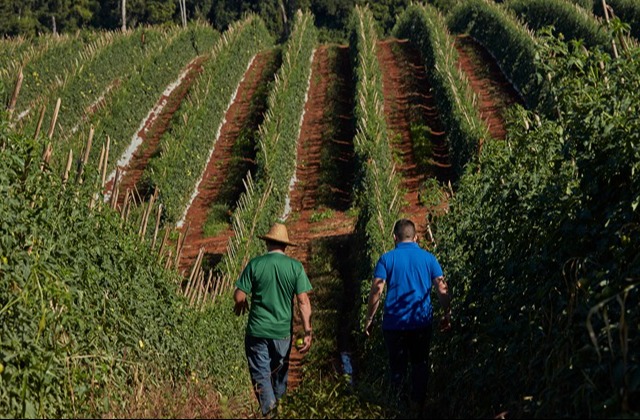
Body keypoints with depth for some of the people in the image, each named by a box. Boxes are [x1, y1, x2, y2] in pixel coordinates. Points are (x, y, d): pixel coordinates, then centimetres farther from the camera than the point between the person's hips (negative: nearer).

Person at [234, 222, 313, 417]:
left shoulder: (255, 264, -7)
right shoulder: (295, 266, -5)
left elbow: (239, 296, -8)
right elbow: (303, 301, -9)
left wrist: (241, 305, 16)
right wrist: (307, 331, -5)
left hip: (257, 330, -2)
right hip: (283, 332, 2)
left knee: (261, 374, 5)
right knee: (280, 373, 21)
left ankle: (269, 411, -6)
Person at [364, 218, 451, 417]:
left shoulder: (387, 259, -4)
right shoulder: (429, 258, 1)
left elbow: (376, 291, -9)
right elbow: (442, 289, -1)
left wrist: (369, 318, -1)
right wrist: (447, 315, 10)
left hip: (394, 324, -1)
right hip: (422, 323, 1)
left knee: (397, 366, 10)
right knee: (420, 364, 16)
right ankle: (417, 405, 12)